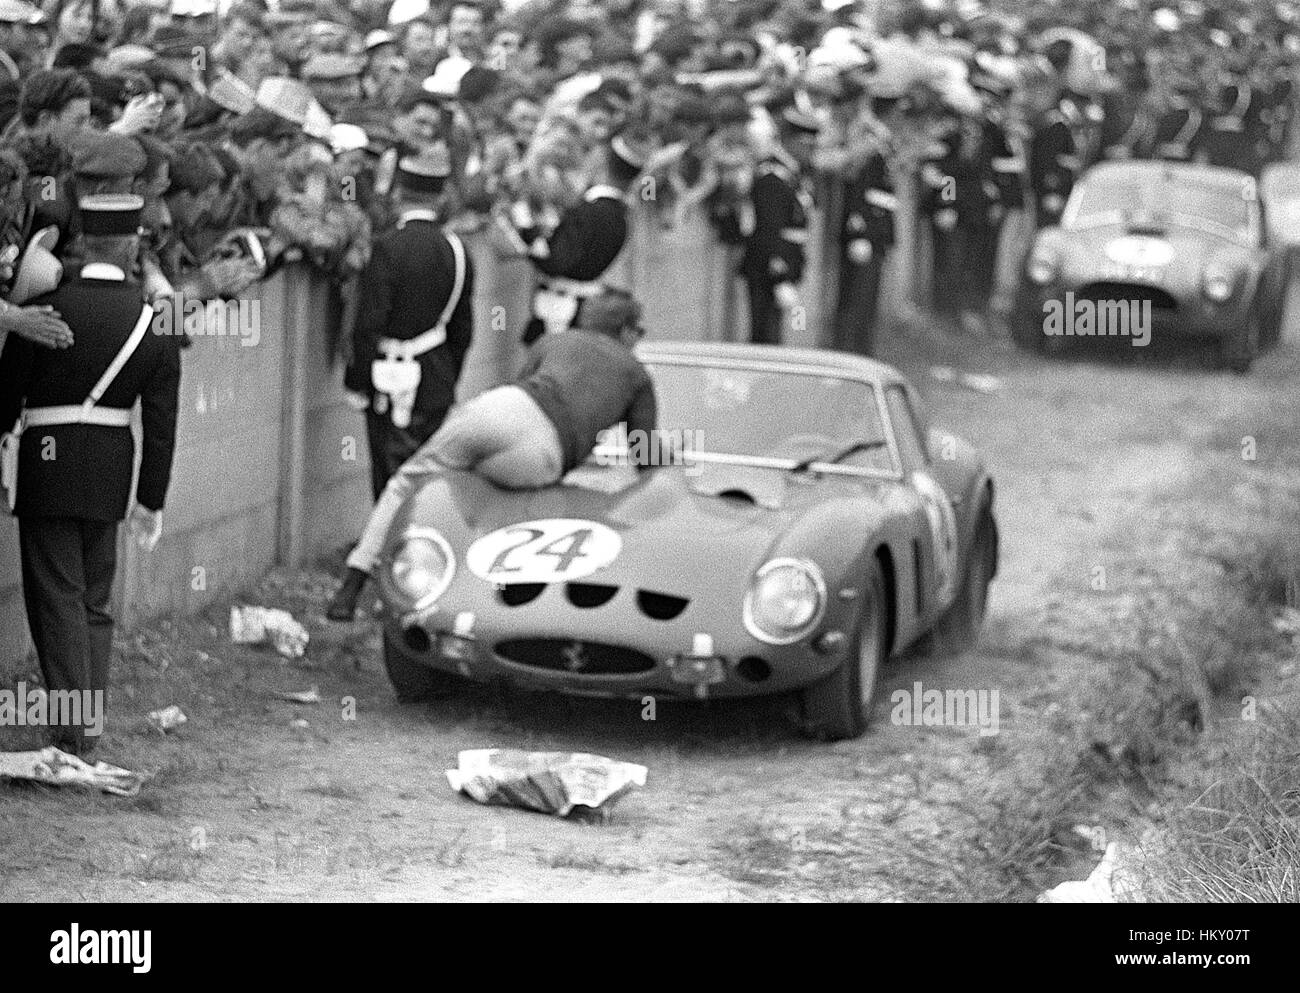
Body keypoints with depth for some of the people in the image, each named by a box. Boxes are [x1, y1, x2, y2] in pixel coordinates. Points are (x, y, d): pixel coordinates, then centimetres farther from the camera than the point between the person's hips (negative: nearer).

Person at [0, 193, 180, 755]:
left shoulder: (47, 308, -13)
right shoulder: (154, 322, -3)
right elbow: (161, 423, 0)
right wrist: (151, 499, 9)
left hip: (50, 465, -4)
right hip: (112, 471, 4)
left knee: (57, 599, 0)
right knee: (94, 601, 16)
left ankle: (73, 738, -8)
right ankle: (88, 729, 16)